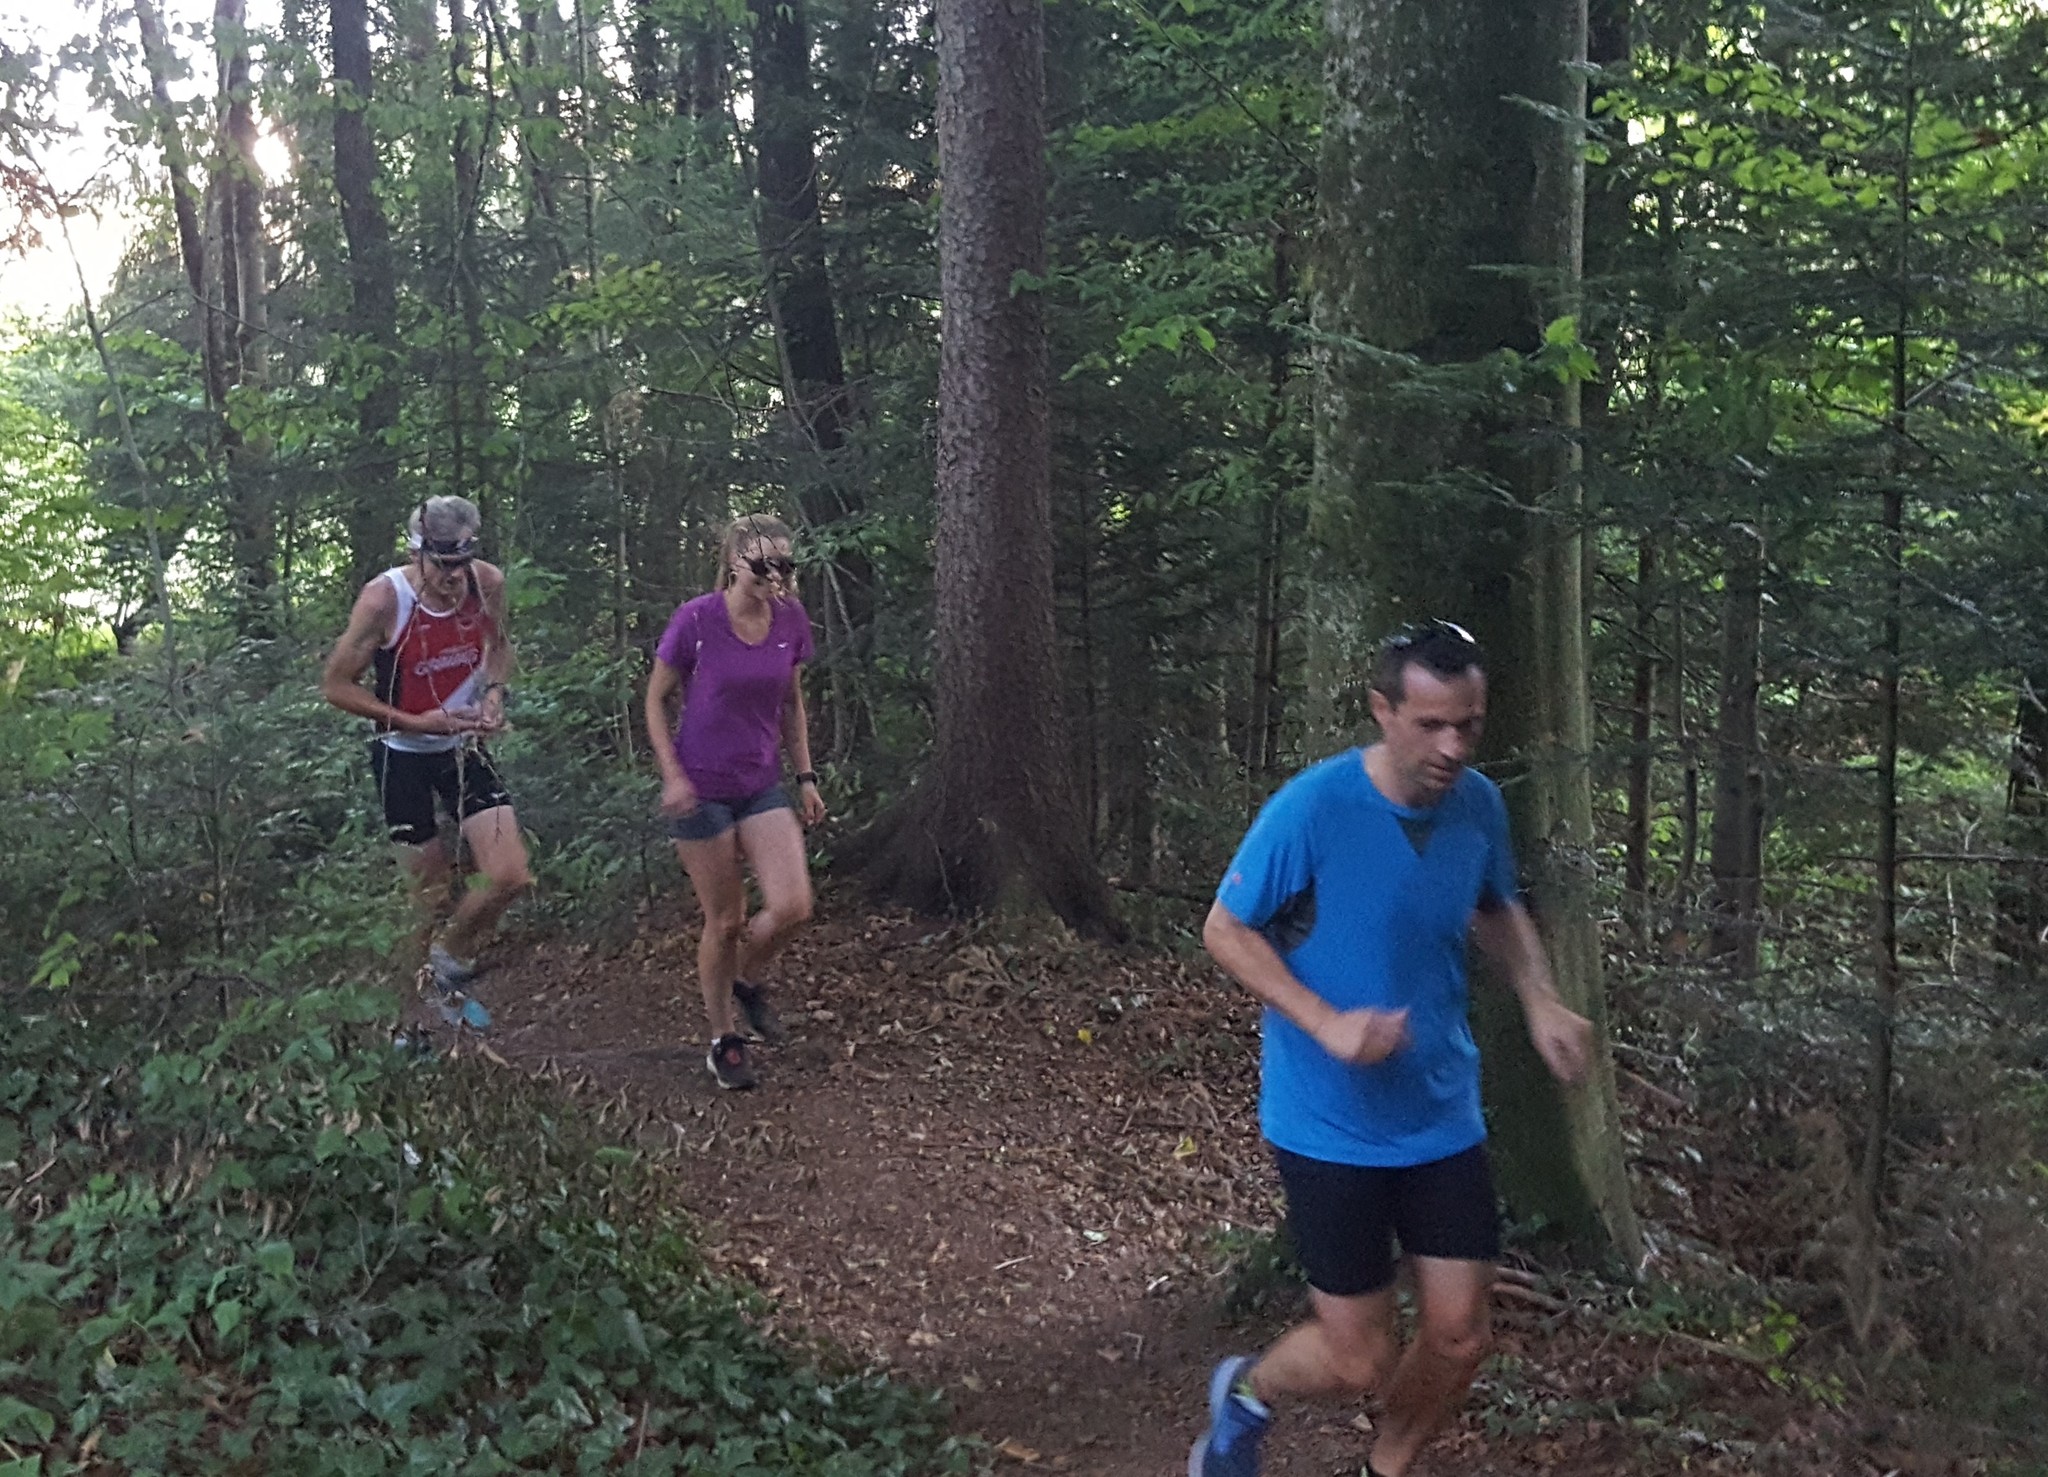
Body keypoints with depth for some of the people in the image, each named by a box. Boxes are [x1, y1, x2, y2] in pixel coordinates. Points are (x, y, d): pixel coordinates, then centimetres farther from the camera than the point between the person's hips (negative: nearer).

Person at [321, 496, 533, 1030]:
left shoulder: (488, 582, -12)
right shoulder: (385, 599, -24)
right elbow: (336, 685, -15)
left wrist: (495, 692, -9)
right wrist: (416, 722, -23)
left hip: (463, 748, 3)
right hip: (403, 757, -3)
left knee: (511, 877, -8)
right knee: (432, 892, 5)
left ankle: (451, 955, 21)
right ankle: (441, 993, 31)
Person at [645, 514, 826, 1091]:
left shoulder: (790, 620, -1)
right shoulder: (695, 620, -14)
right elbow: (656, 700, -4)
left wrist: (806, 776, 11)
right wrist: (673, 774, -12)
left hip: (761, 785, 4)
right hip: (701, 789, -4)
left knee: (792, 905, -10)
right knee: (725, 920, 3)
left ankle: (747, 980, 22)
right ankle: (724, 1040, 22)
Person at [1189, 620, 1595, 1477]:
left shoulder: (1478, 805, -4)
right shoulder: (1311, 809, -21)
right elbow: (1225, 931, -11)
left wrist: (1540, 1001, -3)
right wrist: (1329, 1024, -23)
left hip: (1443, 1118, 5)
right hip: (1329, 1126, -5)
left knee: (1459, 1338, 8)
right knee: (1361, 1358, 1)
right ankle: (1246, 1393, 35)